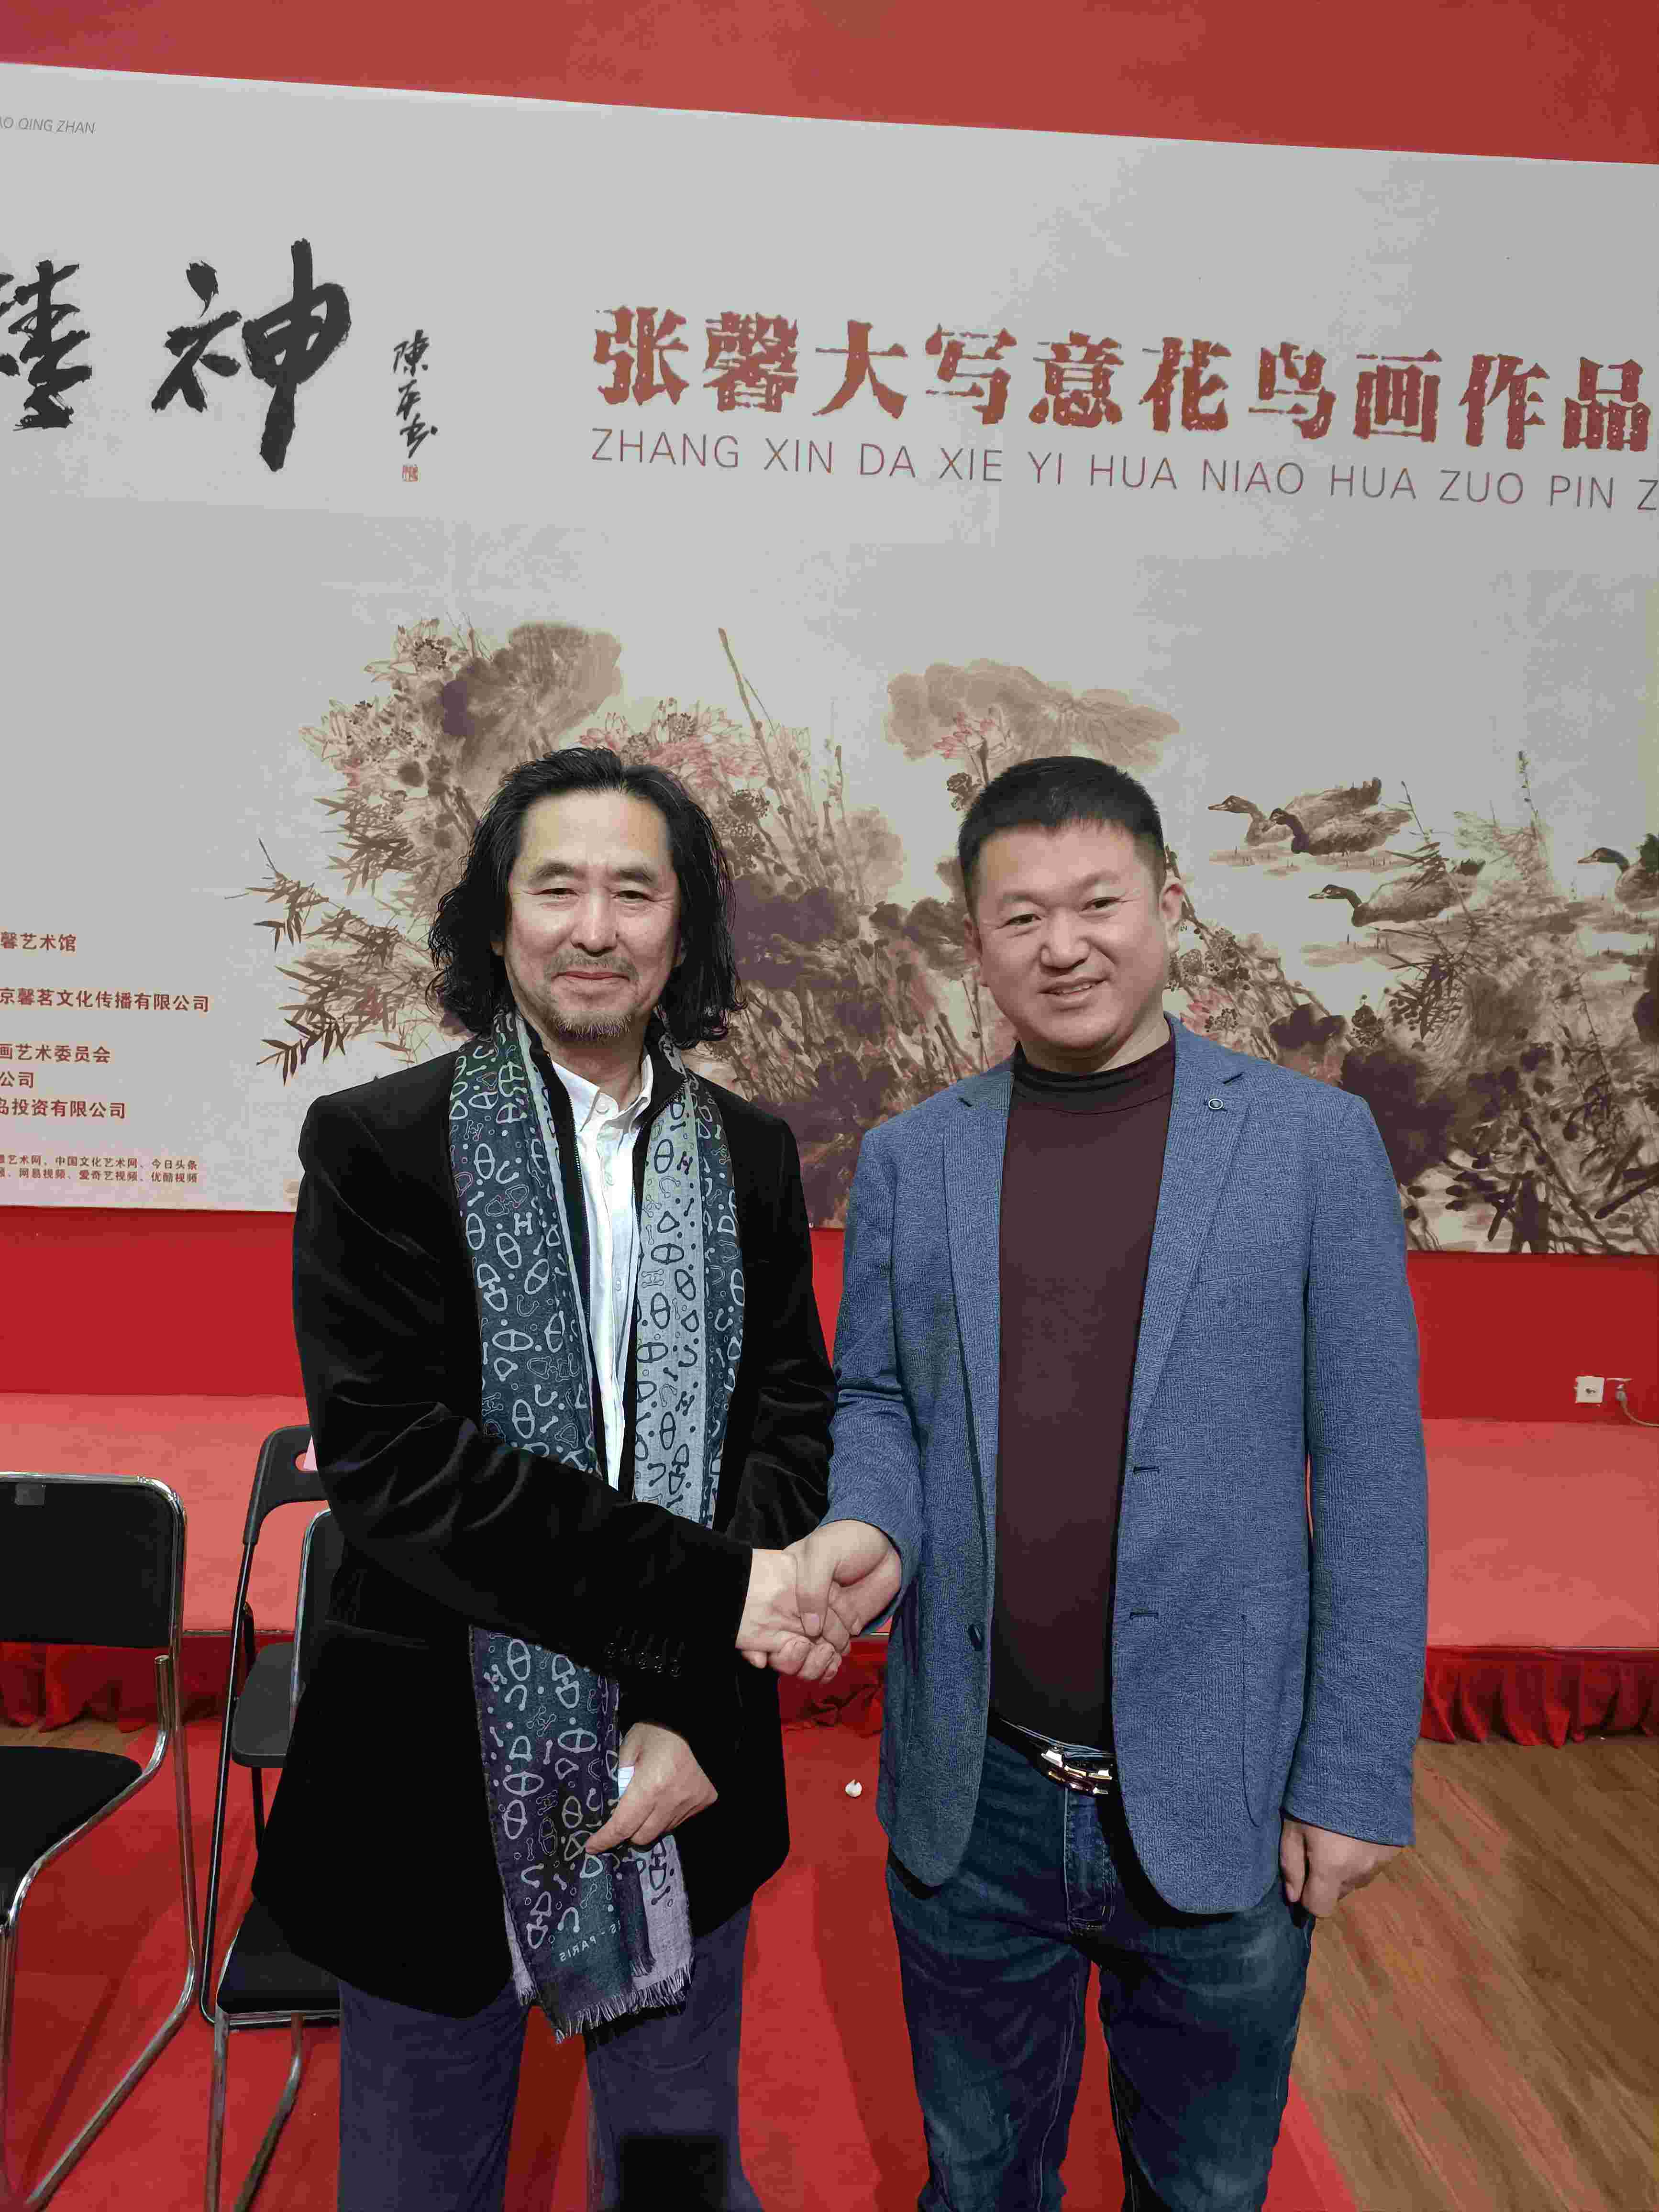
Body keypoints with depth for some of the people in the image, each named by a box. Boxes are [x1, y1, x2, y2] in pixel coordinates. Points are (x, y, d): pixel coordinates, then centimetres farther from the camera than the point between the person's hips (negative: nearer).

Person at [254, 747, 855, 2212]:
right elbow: (389, 1458, -18)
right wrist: (711, 1592, -20)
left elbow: (793, 1431, 0)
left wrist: (703, 1709, -13)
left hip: (688, 1767, 3)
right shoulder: (378, 1145, -9)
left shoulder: (752, 1160, 2)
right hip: (441, 1772, -2)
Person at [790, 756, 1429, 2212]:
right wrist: (870, 1527, -15)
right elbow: (873, 1402, 7)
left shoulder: (1313, 1140, -7)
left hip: (1216, 1813, -1)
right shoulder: (908, 1159, 0)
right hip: (969, 1803, 2)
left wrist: (1354, 1779, -7)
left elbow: (1370, 1480, -6)